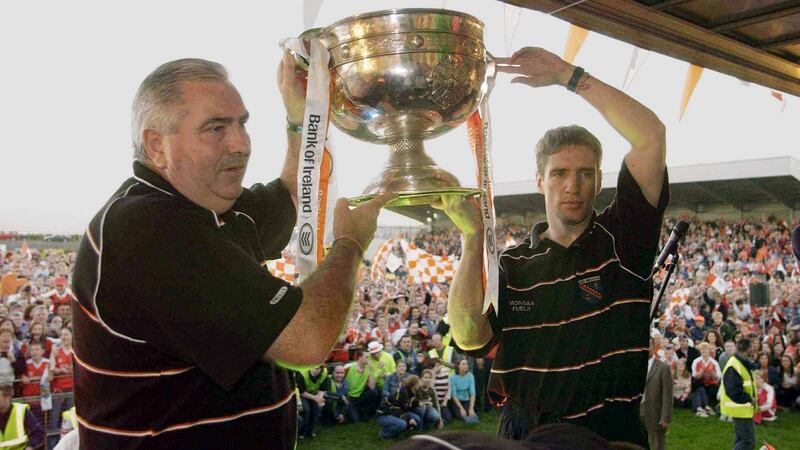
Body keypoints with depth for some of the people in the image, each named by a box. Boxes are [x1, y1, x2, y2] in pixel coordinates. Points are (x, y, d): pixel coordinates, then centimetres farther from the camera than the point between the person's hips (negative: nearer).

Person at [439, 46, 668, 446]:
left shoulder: (621, 238, -1)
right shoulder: (511, 266, 4)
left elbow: (650, 136, -11)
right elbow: (470, 337, -11)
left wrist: (569, 76, -11)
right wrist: (473, 238, -17)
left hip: (610, 434, -1)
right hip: (524, 434, 2)